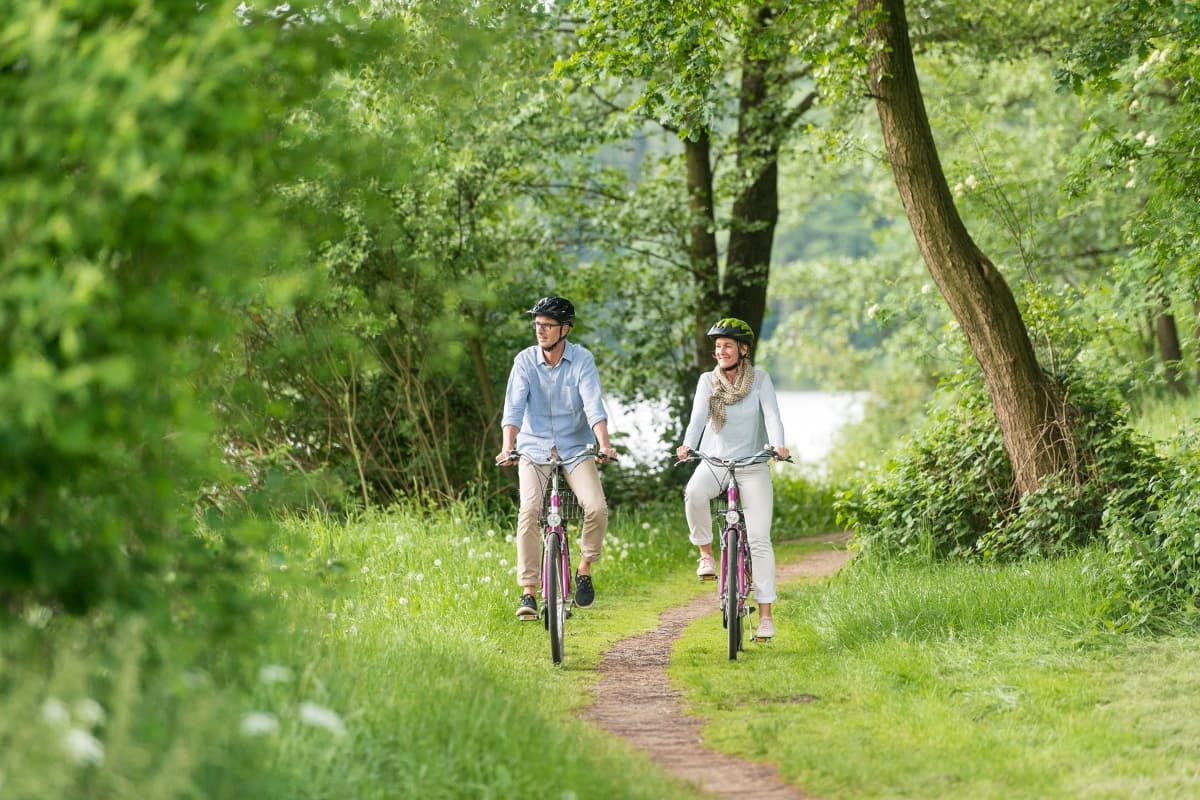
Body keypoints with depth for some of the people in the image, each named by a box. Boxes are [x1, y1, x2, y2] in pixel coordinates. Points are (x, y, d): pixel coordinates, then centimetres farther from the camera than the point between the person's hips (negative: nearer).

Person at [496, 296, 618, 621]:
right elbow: (514, 406, -15)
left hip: (576, 447, 0)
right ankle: (528, 592, -14)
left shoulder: (582, 360, -8)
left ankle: (584, 570, 7)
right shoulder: (525, 360, -7)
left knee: (596, 507, -20)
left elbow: (593, 404, -18)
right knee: (529, 511, -20)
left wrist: (604, 444, -34)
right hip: (535, 448, 0)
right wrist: (507, 447, -30)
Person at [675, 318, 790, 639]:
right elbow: (698, 416, -11)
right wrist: (687, 445, -31)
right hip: (714, 462, 1)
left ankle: (765, 613, -5)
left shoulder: (759, 379, -1)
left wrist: (778, 445, -33)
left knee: (759, 538, -9)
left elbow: (772, 415, -13)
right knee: (694, 493, -35)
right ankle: (706, 553, -12)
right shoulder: (708, 381, 2)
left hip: (752, 466, -1)